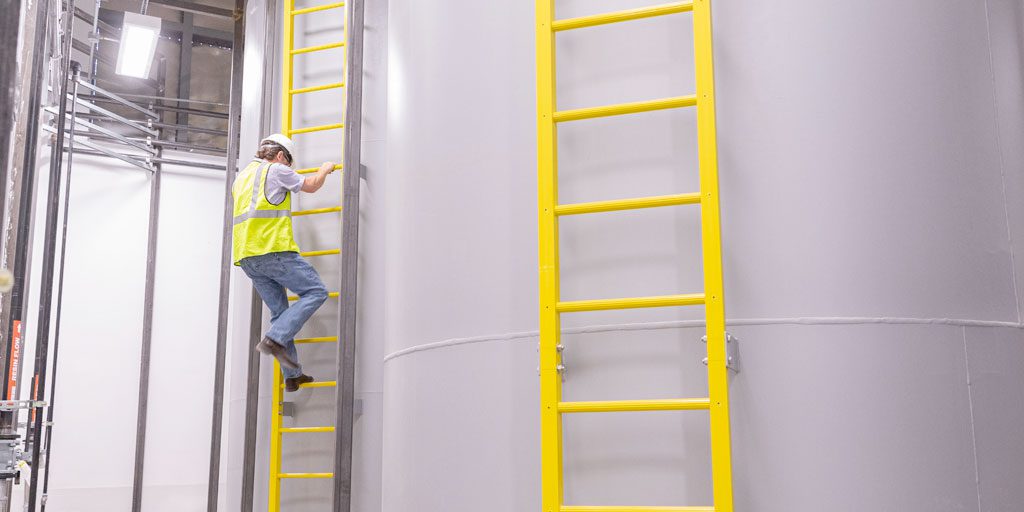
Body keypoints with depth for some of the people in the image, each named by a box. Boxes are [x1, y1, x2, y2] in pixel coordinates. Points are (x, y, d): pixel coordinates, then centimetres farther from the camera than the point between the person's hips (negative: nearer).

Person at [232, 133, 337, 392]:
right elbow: (310, 185, 13)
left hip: (247, 257, 9)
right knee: (315, 292, -6)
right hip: (273, 249, -8)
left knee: (279, 312, 11)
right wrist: (325, 169, 32)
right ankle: (275, 339, -19)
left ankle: (292, 375, 8)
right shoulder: (276, 170, 2)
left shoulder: (240, 177, 26)